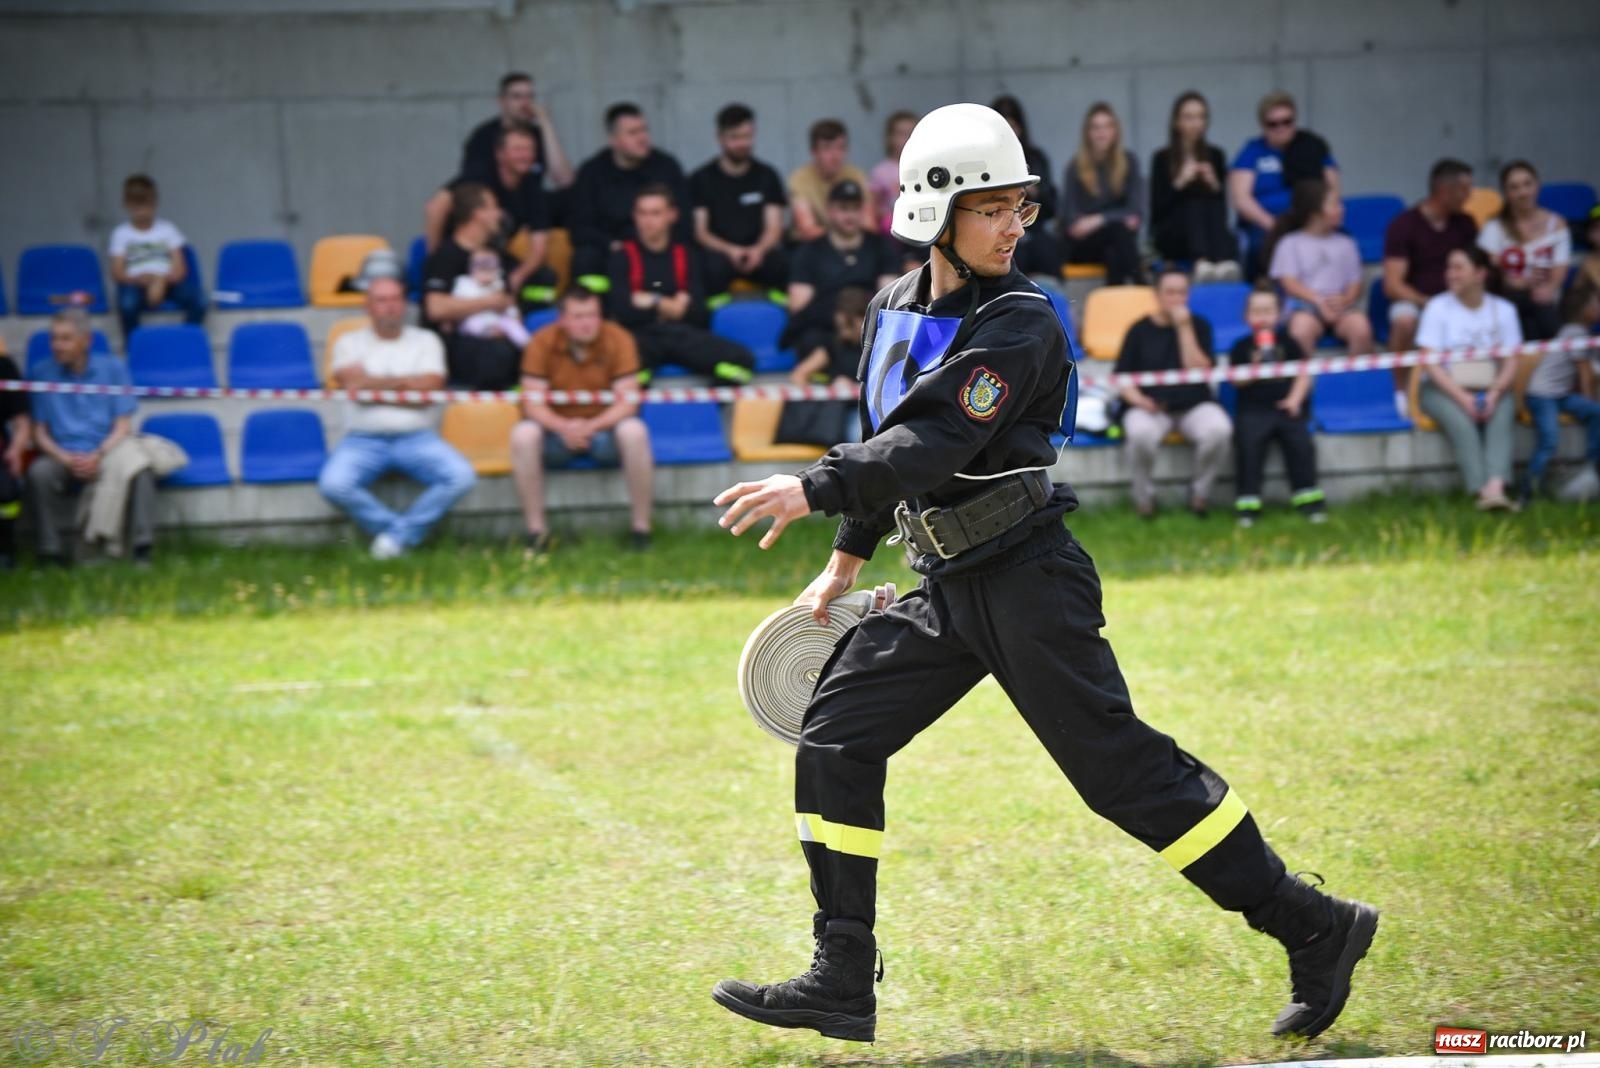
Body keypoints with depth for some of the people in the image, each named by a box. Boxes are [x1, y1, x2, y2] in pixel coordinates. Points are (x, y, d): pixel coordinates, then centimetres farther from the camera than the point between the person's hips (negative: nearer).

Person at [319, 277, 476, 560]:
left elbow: (428, 392, -3)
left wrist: (374, 388, -5)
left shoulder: (425, 341, 13)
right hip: (364, 439, -1)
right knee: (333, 484, -31)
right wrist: (405, 382, -3)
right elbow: (354, 383, -6)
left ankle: (398, 536, -18)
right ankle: (406, 533, -16)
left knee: (461, 476, -28)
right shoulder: (350, 343, 13)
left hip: (417, 437, 1)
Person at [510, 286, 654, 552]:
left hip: (603, 428, -1)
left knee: (634, 431, -33)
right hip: (557, 429, 1)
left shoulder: (618, 340, -10)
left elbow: (628, 401, -14)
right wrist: (563, 427, -33)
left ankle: (641, 527, -22)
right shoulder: (542, 343, -9)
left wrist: (592, 427, -32)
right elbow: (533, 403, -13)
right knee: (523, 434, -30)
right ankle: (535, 529, -22)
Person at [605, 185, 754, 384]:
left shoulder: (687, 255, 18)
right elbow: (623, 312, -3)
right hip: (642, 336, -3)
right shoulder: (622, 257, 10)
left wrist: (651, 302, 3)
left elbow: (696, 313, 9)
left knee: (742, 359, -25)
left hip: (683, 335, 3)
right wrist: (670, 306, 4)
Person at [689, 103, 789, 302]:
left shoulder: (767, 176, 13)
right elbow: (699, 232, 1)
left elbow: (774, 228, 6)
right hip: (719, 251, -1)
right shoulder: (701, 179, 7)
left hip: (758, 251, 1)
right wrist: (730, 251, -19)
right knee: (715, 264, -37)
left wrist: (758, 250, -17)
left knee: (780, 261, -33)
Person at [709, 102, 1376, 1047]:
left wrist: (814, 491, -33)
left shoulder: (1020, 325, -13)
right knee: (836, 737, 3)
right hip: (948, 591, 8)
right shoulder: (896, 311, 10)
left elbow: (938, 443, -25)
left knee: (1123, 771, -10)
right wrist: (847, 561, 25)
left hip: (1026, 579, -8)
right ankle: (842, 985, 7)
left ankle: (1312, 928, -2)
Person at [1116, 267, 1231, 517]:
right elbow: (1122, 377, 5)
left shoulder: (1198, 325, 9)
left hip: (1194, 405, 1)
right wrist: (1137, 398, -16)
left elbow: (1199, 371, -5)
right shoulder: (1140, 330, 7)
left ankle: (1200, 489, -4)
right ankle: (1144, 494, -8)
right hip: (1150, 406, -1)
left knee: (1219, 430, -32)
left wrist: (1184, 328, -10)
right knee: (1140, 434, -37)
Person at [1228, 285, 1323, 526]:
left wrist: (1294, 399, -5)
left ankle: (1307, 499, -10)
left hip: (1285, 406, 1)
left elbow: (1303, 375, 10)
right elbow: (1235, 381, 5)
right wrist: (1254, 368, -11)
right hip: (1253, 408, -1)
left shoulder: (1287, 341, 13)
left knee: (1300, 442, -21)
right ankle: (1247, 502, -20)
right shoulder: (1242, 347, 10)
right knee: (1248, 442, -25)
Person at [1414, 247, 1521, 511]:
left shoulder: (1503, 309, 9)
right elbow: (1430, 363, -5)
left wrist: (1494, 394, -17)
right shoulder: (1437, 307, 3)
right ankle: (1481, 490, -41)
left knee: (1501, 416, -31)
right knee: (1461, 421, -32)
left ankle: (1495, 487, -49)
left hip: (1490, 390, 1)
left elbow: (1511, 363, 4)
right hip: (1443, 389, -1)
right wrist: (1462, 397, -19)